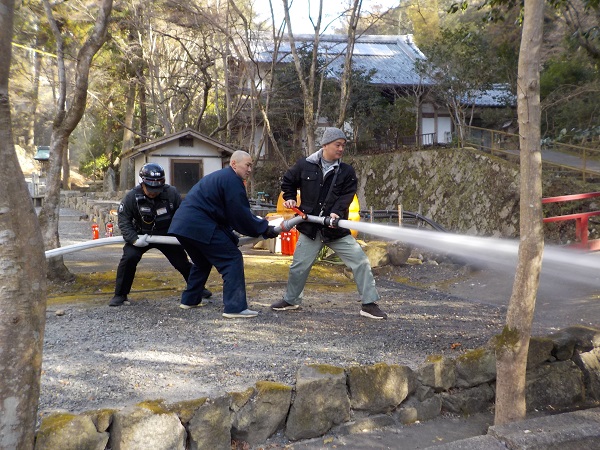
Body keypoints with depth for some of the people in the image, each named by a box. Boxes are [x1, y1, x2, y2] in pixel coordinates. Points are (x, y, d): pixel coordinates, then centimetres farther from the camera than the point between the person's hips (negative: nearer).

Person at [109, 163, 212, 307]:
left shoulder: (171, 193, -19)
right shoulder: (132, 197, -19)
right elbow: (124, 221, -15)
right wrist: (134, 239, -28)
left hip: (167, 235, 1)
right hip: (141, 236, -1)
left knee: (182, 261, 6)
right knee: (129, 257, -23)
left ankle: (198, 289, 32)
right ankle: (120, 295, -6)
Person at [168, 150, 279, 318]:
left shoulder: (219, 177, 25)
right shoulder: (232, 180, -7)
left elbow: (228, 214, 26)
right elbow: (241, 215, -11)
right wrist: (265, 229, -2)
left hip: (182, 224, 10)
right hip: (199, 226, -10)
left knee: (203, 261, 29)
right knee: (232, 259, -6)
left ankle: (190, 300, 35)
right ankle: (235, 307, -11)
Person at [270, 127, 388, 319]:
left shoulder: (347, 171, -1)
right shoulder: (304, 166, -1)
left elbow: (346, 196, -11)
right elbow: (288, 182, 16)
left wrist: (337, 213, -27)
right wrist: (290, 198, 3)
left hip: (336, 229, 0)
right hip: (310, 228, 0)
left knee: (361, 262, -9)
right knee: (299, 266, 10)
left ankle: (369, 304, 2)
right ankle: (291, 300, 35)